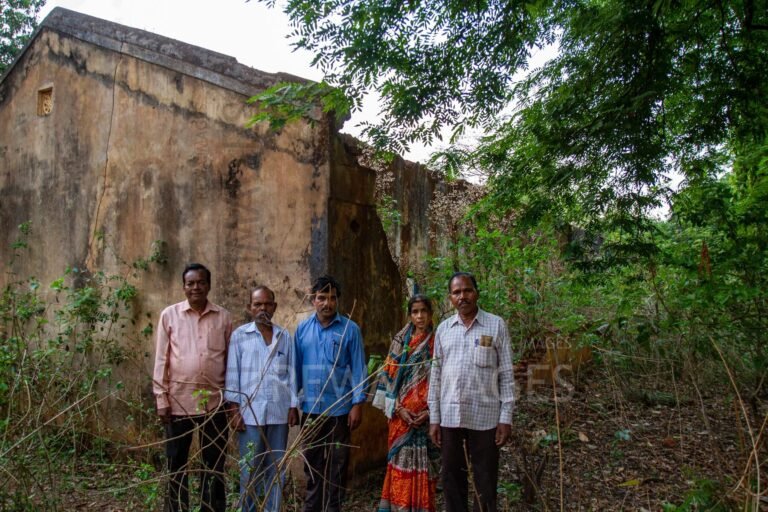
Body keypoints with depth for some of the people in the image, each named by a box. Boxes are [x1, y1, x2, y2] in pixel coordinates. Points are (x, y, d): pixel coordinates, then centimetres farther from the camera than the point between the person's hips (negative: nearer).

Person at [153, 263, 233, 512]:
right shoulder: (169, 315, 0)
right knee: (176, 463, 10)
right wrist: (161, 399, -3)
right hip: (179, 400, 0)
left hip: (215, 401, 1)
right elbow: (161, 360, 1)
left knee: (214, 463, 10)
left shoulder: (223, 317, 2)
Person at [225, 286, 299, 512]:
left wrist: (293, 406, 5)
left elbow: (291, 373, 9)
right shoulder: (239, 335, 2)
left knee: (276, 468, 9)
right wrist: (234, 409, -4)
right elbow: (233, 373, 1)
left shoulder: (285, 337, 8)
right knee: (249, 469, 5)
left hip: (279, 411, 2)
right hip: (250, 411, -2)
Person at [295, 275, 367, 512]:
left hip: (340, 407, -2)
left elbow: (358, 368, -5)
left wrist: (357, 404, -9)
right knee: (311, 461, 14)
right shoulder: (302, 329, 2)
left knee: (337, 462, 9)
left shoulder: (350, 329, -6)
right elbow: (297, 367, 6)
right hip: (310, 407, 3)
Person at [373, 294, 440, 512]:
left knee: (423, 463, 1)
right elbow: (389, 375, 3)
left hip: (427, 415, -1)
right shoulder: (400, 342, 6)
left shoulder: (437, 343, 1)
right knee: (401, 461, 3)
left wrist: (431, 410, -11)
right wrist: (398, 408, -7)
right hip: (401, 413, 1)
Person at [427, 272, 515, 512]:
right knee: (451, 478, 12)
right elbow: (436, 374, 9)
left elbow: (506, 374, -2)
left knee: (485, 481, 6)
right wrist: (434, 418, 5)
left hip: (485, 416, -3)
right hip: (449, 416, 3)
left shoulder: (496, 325, -2)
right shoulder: (443, 329, 6)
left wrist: (506, 418, -6)